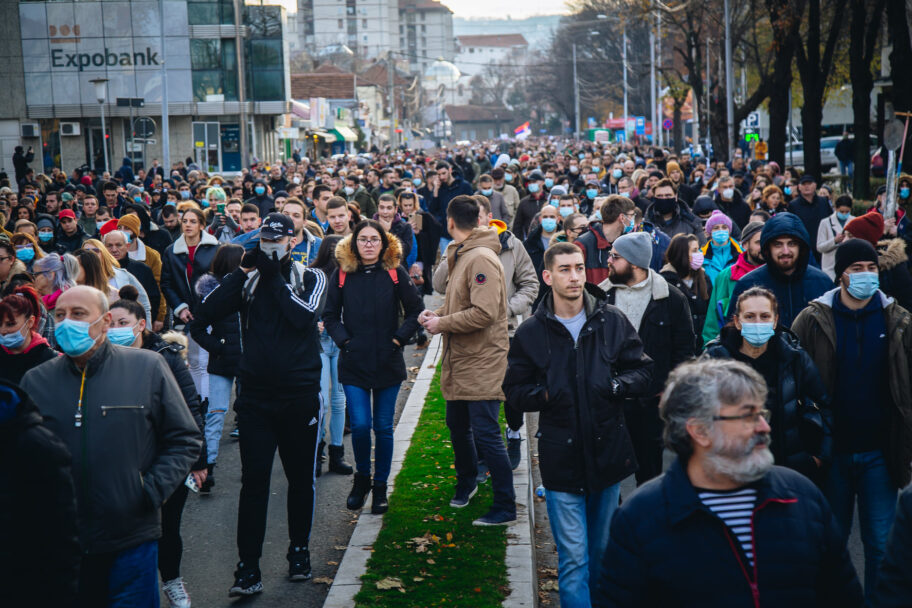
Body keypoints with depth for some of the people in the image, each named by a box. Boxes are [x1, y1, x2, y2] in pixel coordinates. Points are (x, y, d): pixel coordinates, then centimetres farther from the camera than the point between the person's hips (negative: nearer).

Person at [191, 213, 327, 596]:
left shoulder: (311, 278, 2)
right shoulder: (248, 280, 5)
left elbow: (304, 315, -19)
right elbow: (206, 313, -8)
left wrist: (274, 277, -14)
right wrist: (242, 272, -13)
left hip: (300, 395, 0)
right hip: (256, 395, 1)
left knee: (301, 478, 12)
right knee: (254, 481, -2)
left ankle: (299, 550, 29)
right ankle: (249, 568, 1)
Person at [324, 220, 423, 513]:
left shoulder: (395, 274, 1)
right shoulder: (342, 275, 2)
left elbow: (415, 310, 5)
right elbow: (330, 316, 8)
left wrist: (399, 338, -4)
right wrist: (343, 340, -4)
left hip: (387, 363, 0)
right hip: (353, 364, 0)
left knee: (383, 427, 5)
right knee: (360, 425, -9)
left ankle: (380, 487, 19)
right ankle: (361, 478, 17)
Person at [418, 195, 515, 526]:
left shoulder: (482, 259, -18)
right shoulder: (460, 256, 13)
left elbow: (484, 313, -27)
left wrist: (441, 324, -17)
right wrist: (438, 313, 3)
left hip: (482, 362, -10)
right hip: (460, 362, 10)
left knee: (485, 433, -8)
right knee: (457, 426, 21)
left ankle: (505, 507, 0)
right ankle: (467, 482, 42)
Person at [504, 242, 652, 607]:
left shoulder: (613, 322, 0)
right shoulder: (531, 332, -1)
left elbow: (642, 371, 5)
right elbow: (515, 390, 5)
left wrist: (617, 384, -14)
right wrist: (545, 394, -14)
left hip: (607, 451, 2)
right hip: (562, 457, -2)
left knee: (603, 553, 18)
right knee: (573, 559, -2)